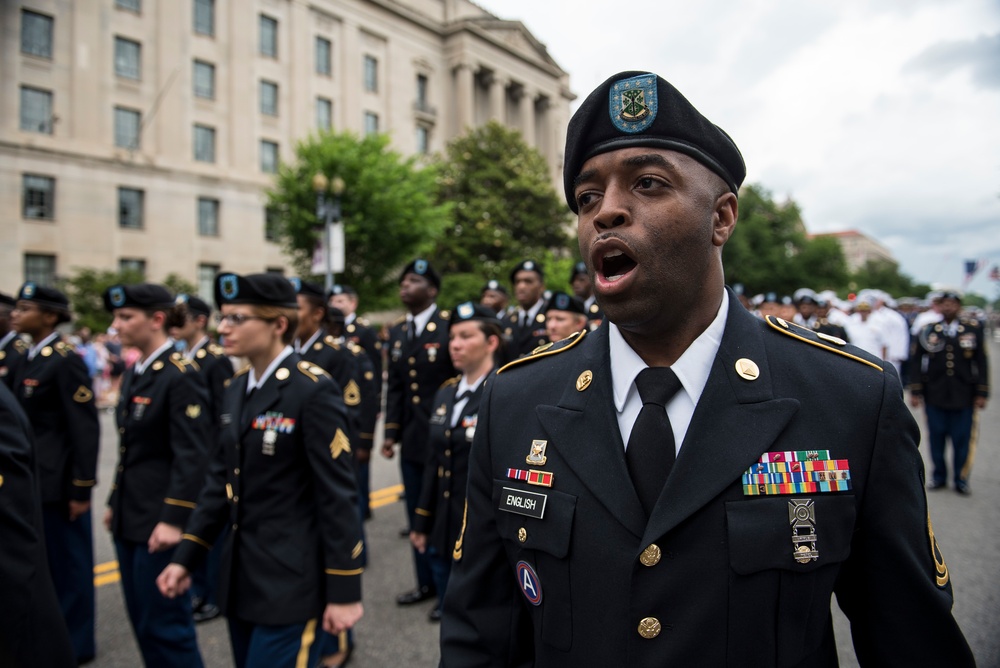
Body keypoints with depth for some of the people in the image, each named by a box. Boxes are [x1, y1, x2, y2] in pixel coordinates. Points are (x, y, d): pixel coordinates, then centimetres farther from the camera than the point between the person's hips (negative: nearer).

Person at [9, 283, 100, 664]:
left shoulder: (66, 361, -16)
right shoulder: (28, 359, 10)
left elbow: (85, 428, -18)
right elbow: (24, 420, 14)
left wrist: (81, 489, -18)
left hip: (59, 484, -8)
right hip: (33, 482, 8)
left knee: (68, 562, 5)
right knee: (42, 563, 19)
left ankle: (75, 646, 20)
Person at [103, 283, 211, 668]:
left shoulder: (181, 376, -16)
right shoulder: (134, 374, 10)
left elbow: (192, 457, -20)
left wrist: (174, 520, -23)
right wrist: (115, 502, 18)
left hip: (159, 521, -9)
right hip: (129, 518, 9)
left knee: (164, 624, 2)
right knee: (143, 620, 18)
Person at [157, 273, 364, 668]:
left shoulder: (313, 390, -16)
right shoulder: (237, 389, 8)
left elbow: (337, 497, -17)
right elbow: (222, 479, 13)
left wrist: (344, 591, -15)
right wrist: (185, 559, 10)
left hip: (290, 582, -8)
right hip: (241, 579, 8)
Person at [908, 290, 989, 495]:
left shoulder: (974, 328, 4)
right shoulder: (927, 330, 2)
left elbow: (981, 362, 5)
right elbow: (916, 362, 4)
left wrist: (982, 393, 1)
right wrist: (915, 391, 0)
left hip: (964, 396, 0)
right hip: (934, 395, 0)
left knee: (962, 439, 4)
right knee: (937, 438, 7)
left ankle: (961, 479, 20)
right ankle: (939, 476, 22)